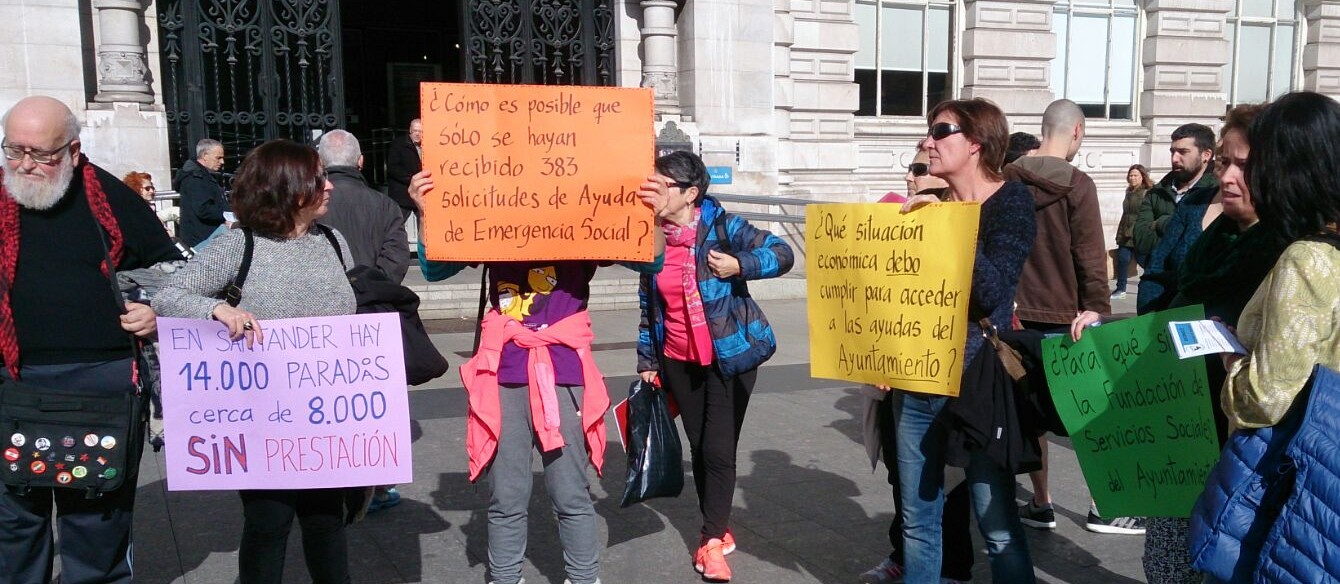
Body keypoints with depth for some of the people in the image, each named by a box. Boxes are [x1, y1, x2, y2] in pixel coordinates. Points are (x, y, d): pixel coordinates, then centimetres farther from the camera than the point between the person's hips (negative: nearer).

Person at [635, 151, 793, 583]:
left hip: (729, 357, -4)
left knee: (719, 448, -4)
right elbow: (648, 305, 8)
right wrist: (647, 361, 9)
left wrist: (739, 264, -29)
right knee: (699, 447, 12)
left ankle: (713, 540, 12)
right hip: (678, 361, 5)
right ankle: (718, 530, 29)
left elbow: (782, 253, -14)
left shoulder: (722, 226, -13)